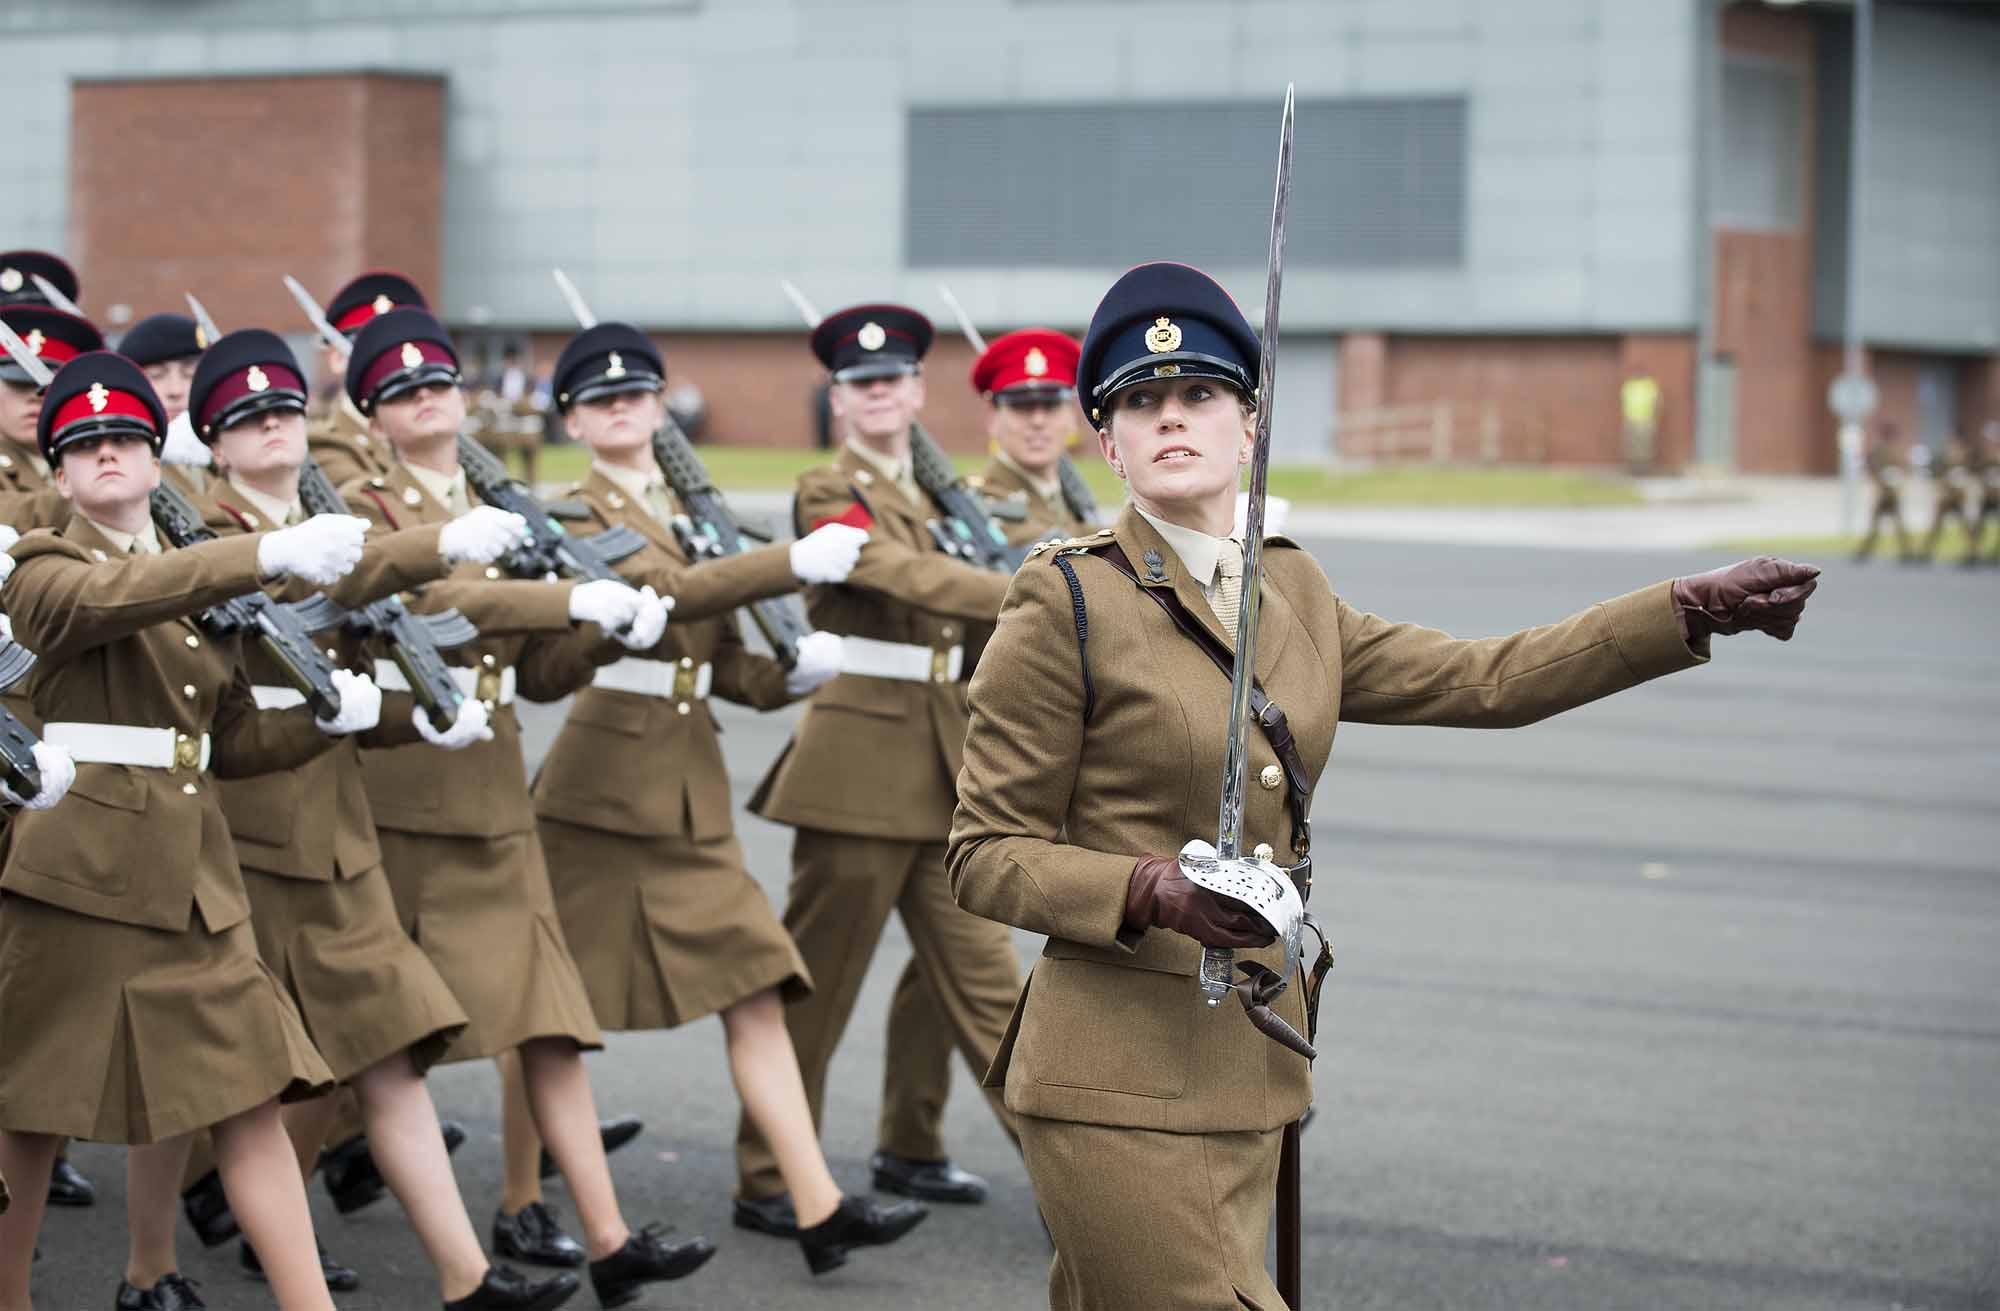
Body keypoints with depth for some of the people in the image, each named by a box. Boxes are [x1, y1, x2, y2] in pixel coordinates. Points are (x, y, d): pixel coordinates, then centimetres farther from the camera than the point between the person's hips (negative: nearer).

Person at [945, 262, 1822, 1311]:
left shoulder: (1291, 594, 13)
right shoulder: (1067, 603, -7)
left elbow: (1485, 680, 15)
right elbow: (986, 857, -6)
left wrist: (1697, 608, 10)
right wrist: (1155, 891, -22)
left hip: (1248, 1068, 6)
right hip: (1119, 1081, -6)